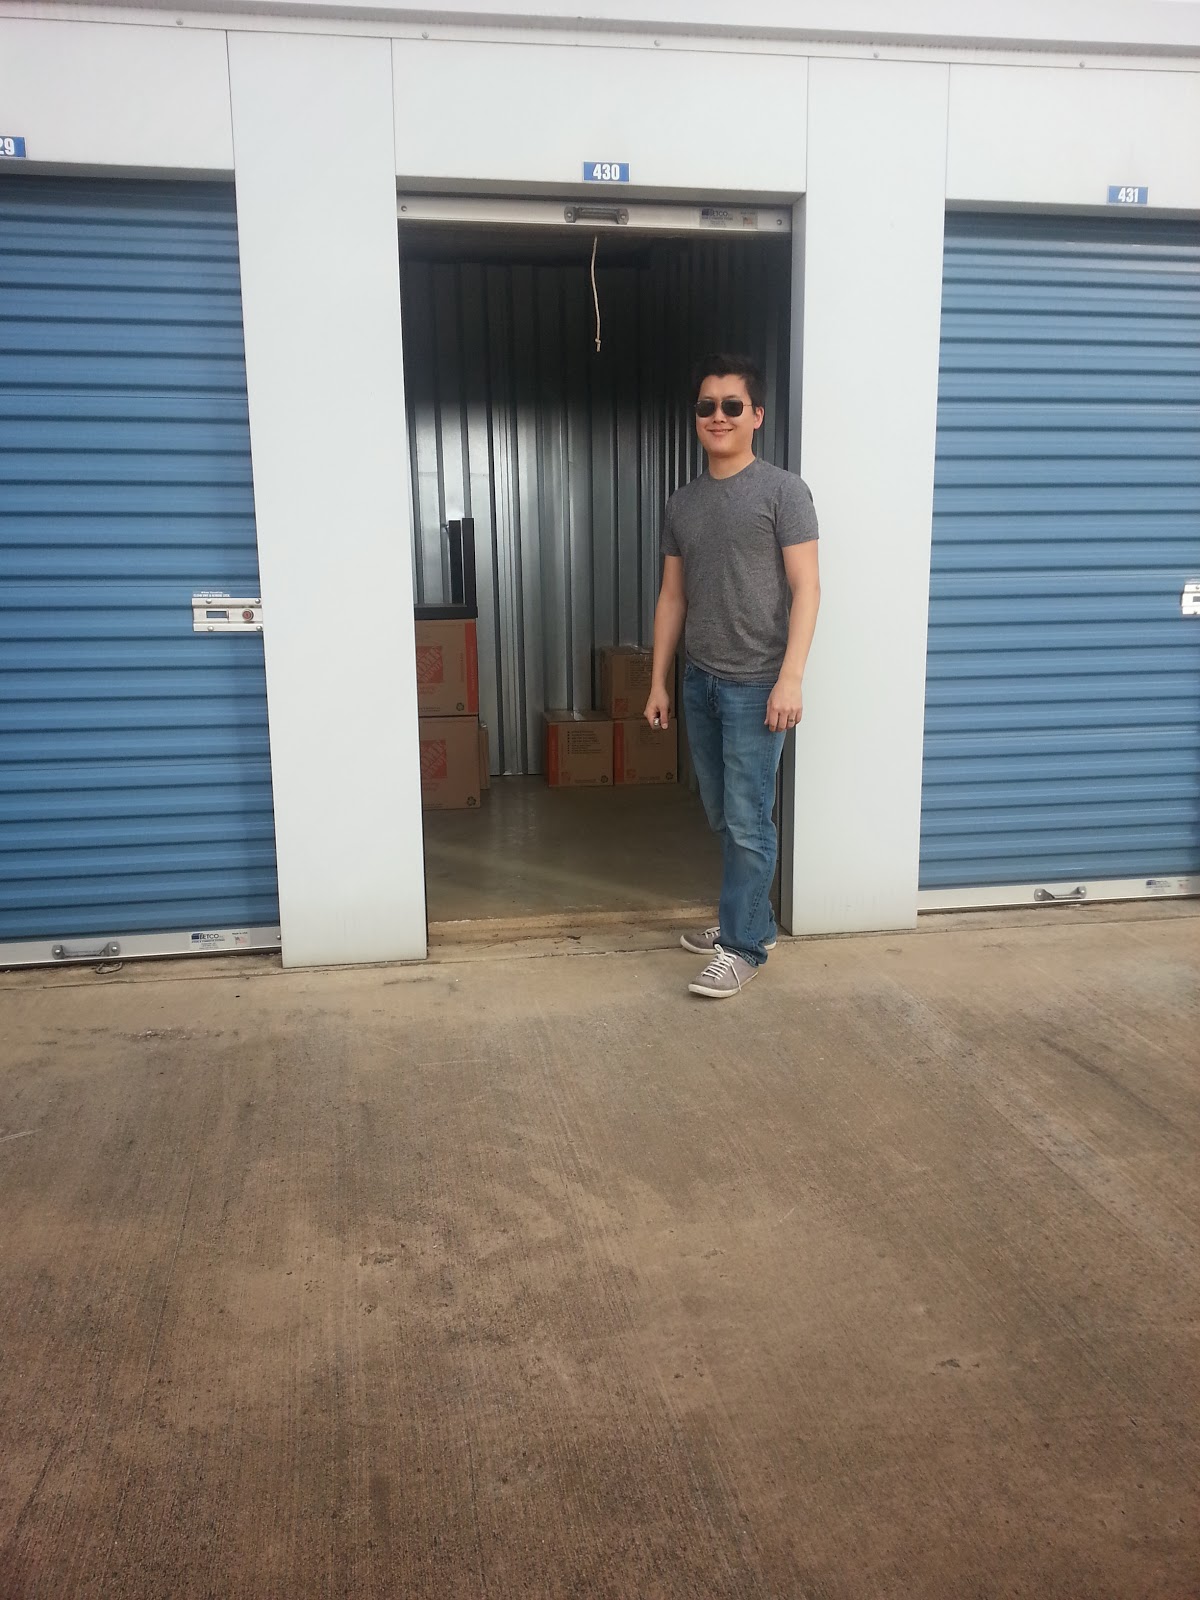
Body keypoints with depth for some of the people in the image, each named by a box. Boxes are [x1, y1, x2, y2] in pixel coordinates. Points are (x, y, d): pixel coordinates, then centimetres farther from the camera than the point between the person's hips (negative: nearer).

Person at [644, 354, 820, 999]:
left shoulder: (782, 490, -5)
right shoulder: (682, 503, 12)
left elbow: (806, 587, -10)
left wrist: (791, 677, -19)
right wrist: (659, 681, 13)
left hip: (755, 684, -6)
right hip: (699, 680, 6)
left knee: (748, 822, -4)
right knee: (721, 817, 13)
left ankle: (743, 946, 6)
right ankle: (750, 918, 28)